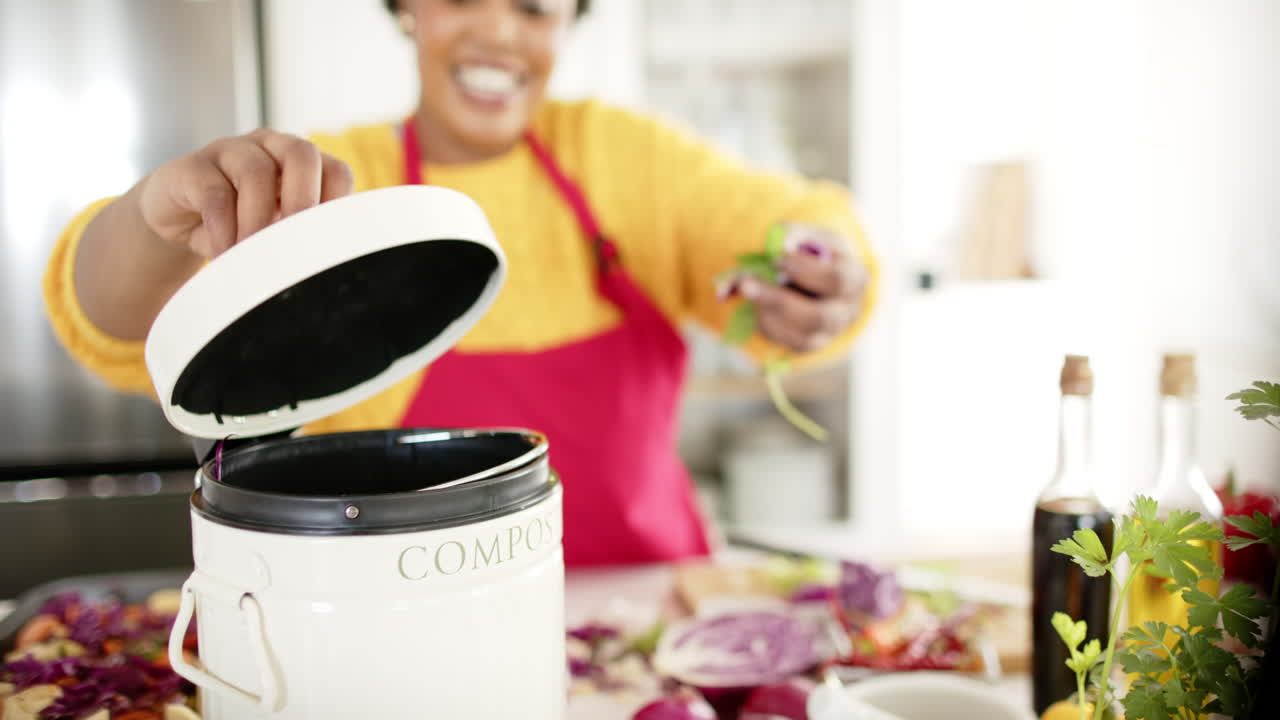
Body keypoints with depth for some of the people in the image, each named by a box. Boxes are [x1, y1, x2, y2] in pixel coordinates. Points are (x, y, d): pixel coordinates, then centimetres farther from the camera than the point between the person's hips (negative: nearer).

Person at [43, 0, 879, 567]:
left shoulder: (621, 151, 3)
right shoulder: (317, 183, -5)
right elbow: (133, 327, -16)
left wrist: (826, 282, -28)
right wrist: (166, 213, -39)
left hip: (653, 594, 1)